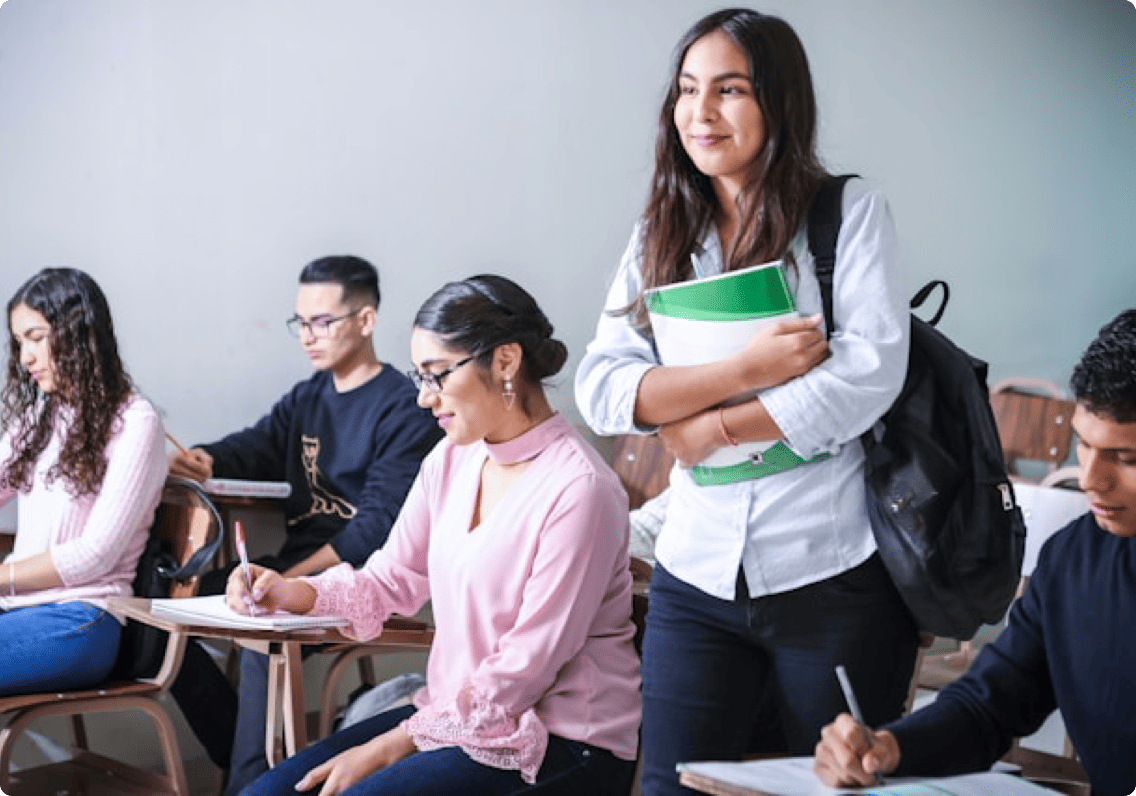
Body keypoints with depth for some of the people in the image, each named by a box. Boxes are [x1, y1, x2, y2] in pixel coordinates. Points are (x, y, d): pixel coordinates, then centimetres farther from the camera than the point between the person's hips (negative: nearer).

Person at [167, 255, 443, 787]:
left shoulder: (403, 409, -8)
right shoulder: (307, 398, 18)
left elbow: (380, 523, -17)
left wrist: (296, 578, -24)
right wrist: (202, 461, -18)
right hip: (296, 566, 9)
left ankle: (251, 780, -20)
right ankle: (238, 752, 3)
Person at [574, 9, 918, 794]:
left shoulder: (851, 213, -2)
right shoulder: (660, 238, 9)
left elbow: (871, 372, -13)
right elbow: (601, 388, -3)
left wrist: (712, 426, -8)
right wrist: (744, 368, -15)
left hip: (834, 574, -3)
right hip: (699, 576, 3)